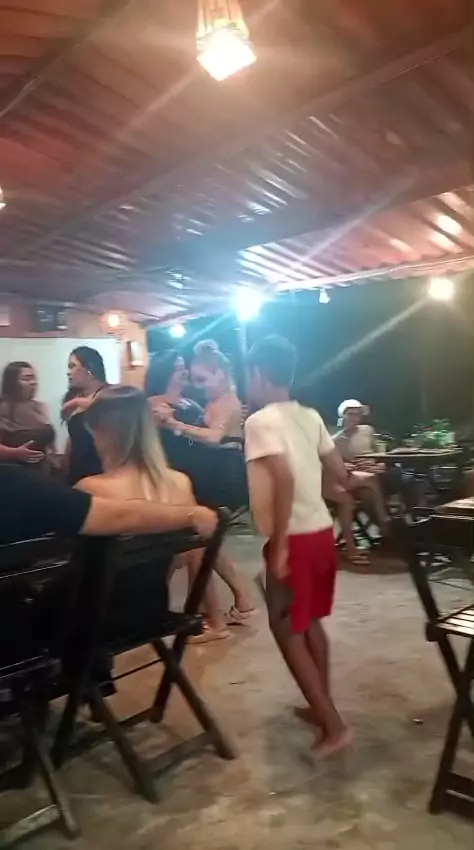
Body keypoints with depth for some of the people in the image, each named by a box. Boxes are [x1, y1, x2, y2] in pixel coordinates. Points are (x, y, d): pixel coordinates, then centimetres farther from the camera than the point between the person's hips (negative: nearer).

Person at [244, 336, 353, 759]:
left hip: (294, 538, -8)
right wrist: (355, 478, 33)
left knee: (288, 631, 7)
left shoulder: (260, 421, -14)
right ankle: (322, 707, 35)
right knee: (311, 622, 22)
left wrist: (279, 546, -24)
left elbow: (285, 479, -26)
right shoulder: (310, 416, 7)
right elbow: (340, 473, 10)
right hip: (322, 530, 8)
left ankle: (334, 725, 9)